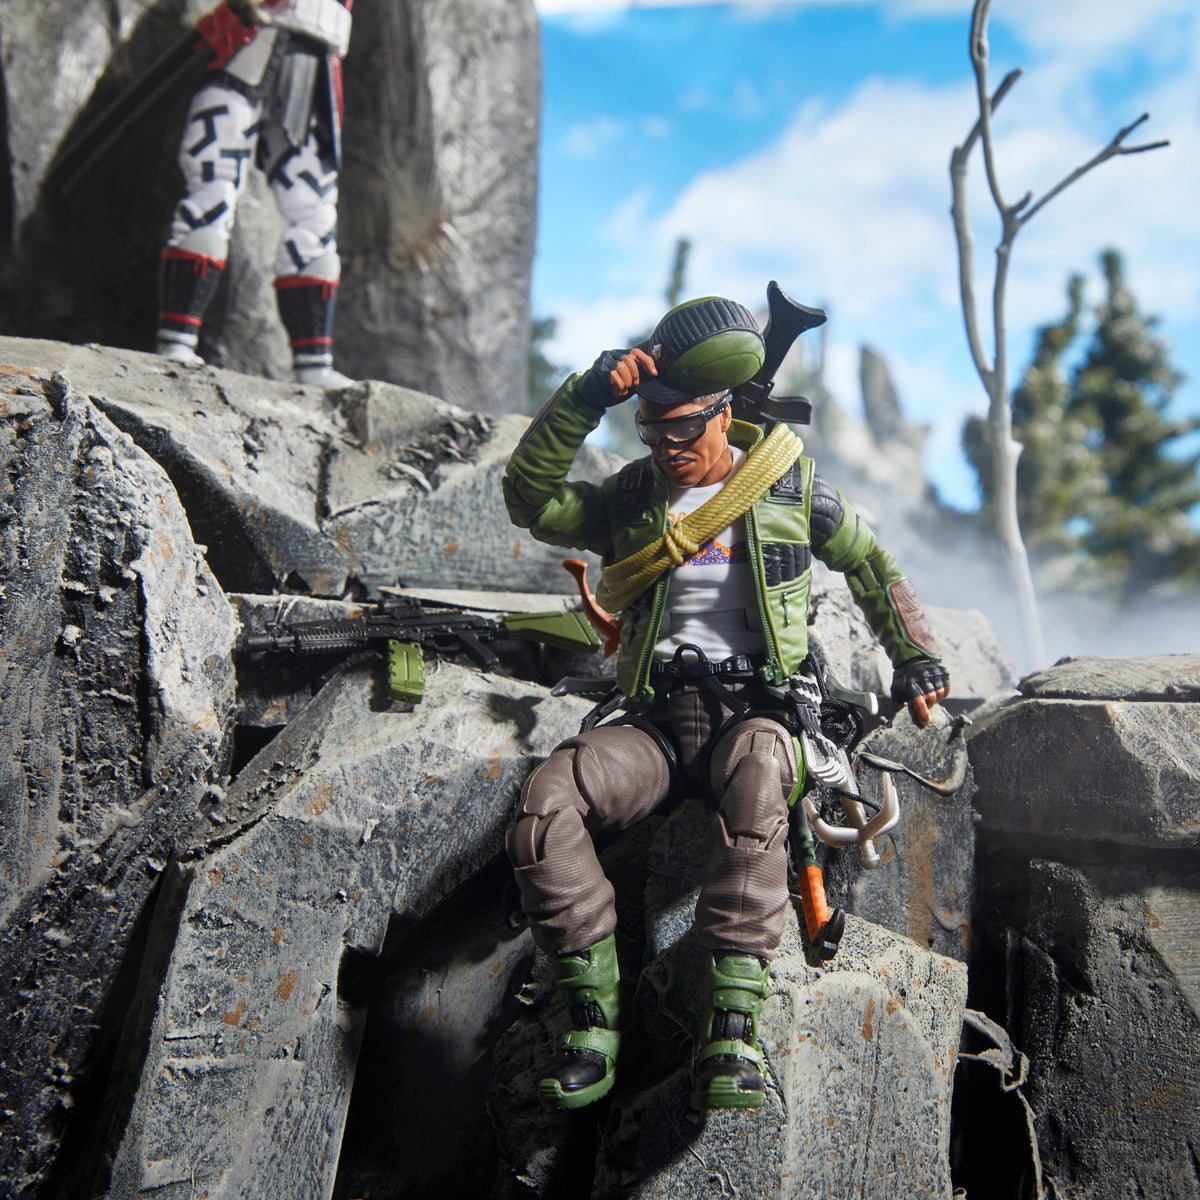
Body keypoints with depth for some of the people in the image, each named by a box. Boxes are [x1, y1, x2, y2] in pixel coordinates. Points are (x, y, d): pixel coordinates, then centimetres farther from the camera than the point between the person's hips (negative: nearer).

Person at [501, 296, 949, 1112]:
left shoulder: (790, 485, 10)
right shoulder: (629, 501, 13)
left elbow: (872, 566, 21)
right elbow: (531, 499, -2)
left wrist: (915, 654, 13)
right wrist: (587, 397, -10)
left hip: (758, 711, -2)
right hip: (658, 721, 2)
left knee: (754, 779, -41)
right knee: (547, 800, -27)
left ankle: (735, 1026, -40)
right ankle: (595, 1021, -21)